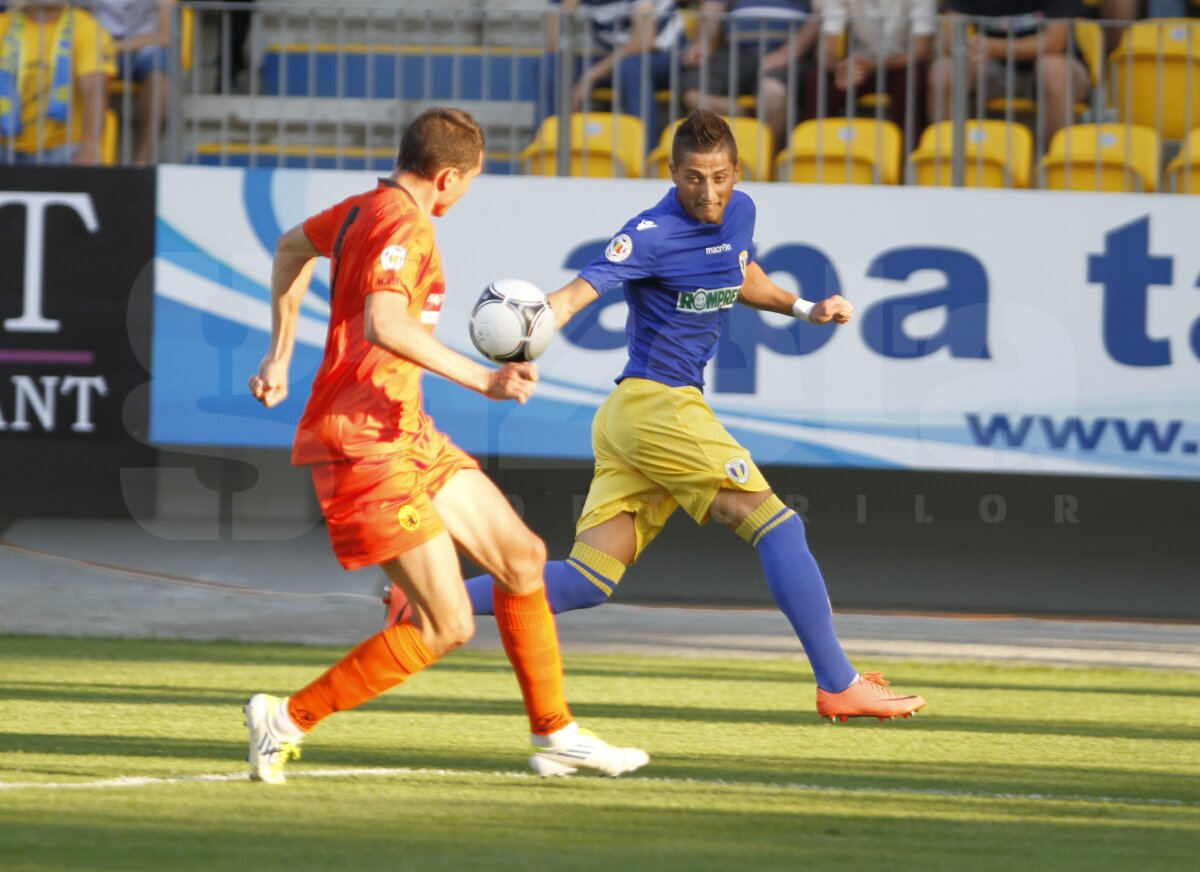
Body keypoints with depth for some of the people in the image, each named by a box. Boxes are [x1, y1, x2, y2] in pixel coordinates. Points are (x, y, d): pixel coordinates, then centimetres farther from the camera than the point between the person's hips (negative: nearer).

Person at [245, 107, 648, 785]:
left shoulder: (367, 208, 13)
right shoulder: (404, 226, -17)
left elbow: (293, 247, 32)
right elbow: (384, 326, -35)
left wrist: (282, 354, 36)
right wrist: (482, 379, -35)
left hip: (407, 436, 11)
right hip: (366, 444, -11)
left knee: (521, 556, 12)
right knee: (446, 626, -11)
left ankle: (554, 735, 19)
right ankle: (288, 720, -3)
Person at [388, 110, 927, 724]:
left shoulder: (739, 213, 12)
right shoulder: (653, 234, -14)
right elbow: (578, 291, -26)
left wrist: (804, 309, 20)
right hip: (659, 403, -9)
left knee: (588, 581, 2)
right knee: (778, 527, -10)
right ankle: (838, 685, -7)